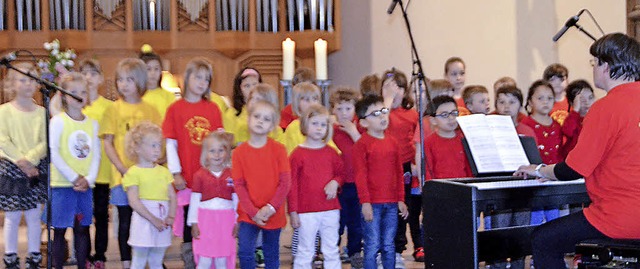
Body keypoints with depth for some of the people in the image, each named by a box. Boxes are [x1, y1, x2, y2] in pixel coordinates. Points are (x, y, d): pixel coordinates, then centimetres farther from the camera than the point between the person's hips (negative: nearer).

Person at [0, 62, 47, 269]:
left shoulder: (41, 112, 3)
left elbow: (45, 143, -3)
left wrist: (30, 159, -18)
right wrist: (21, 161, -16)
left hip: (36, 168, 2)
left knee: (34, 216, 7)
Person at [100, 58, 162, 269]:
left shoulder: (149, 110, 7)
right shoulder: (114, 109, 3)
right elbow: (107, 143, 1)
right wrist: (122, 169, -10)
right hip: (123, 175, -1)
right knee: (125, 220, 5)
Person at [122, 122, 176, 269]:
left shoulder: (164, 171, 11)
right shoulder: (134, 172, -6)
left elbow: (172, 196, 8)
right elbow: (134, 201, -13)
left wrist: (171, 216, -9)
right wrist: (153, 219, -17)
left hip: (162, 222, 5)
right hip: (144, 221, -5)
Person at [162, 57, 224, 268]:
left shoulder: (213, 108, 6)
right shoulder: (175, 109, 1)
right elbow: (170, 143, 0)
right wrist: (176, 173, -6)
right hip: (187, 178, -1)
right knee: (188, 221, 4)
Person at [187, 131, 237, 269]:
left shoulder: (232, 175, 2)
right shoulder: (200, 175, -1)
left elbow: (236, 199, 6)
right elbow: (194, 200, 2)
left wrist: (237, 222, 4)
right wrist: (194, 222, 0)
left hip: (226, 221, 1)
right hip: (205, 220, -1)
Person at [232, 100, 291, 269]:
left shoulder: (278, 149, -5)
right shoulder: (239, 152, -3)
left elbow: (285, 182, -8)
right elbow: (238, 185, -5)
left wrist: (271, 207, -15)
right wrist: (253, 211, -13)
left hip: (273, 214, 0)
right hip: (248, 214, 0)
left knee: (271, 253, 13)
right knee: (245, 251, -11)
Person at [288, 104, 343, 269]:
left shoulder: (331, 153, 7)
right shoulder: (298, 154, -5)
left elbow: (340, 173, 17)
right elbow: (292, 185, -4)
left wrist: (335, 182, -7)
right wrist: (293, 212, -7)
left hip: (330, 210, 4)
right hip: (306, 212, -4)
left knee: (332, 252, 12)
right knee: (305, 254, 4)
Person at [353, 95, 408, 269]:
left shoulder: (392, 143, 12)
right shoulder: (362, 144, -6)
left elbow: (399, 173, 15)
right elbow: (360, 175, -10)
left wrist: (401, 199, 12)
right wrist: (365, 202, -14)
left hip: (391, 203, 5)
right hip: (372, 204, -5)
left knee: (389, 246, 12)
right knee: (372, 246, 0)